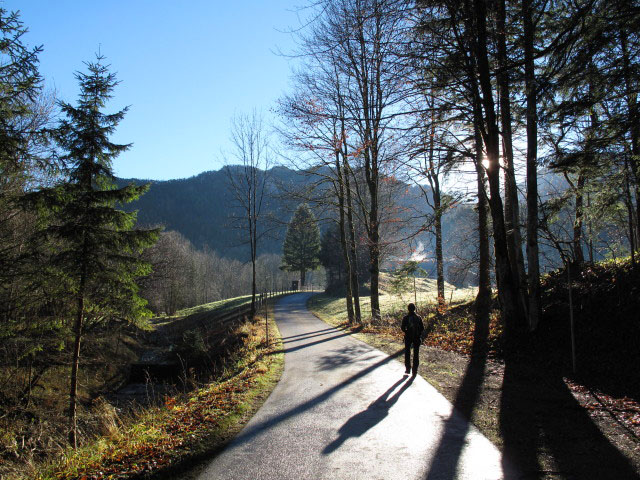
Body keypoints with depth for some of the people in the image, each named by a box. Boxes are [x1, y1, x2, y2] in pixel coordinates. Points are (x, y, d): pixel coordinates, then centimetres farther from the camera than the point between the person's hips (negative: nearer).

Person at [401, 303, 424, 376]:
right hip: (417, 337, 1)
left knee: (407, 353, 14)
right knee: (416, 354, 10)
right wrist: (418, 333, 12)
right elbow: (422, 328, -3)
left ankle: (407, 369, 15)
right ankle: (415, 371, 11)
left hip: (408, 337, -1)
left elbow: (403, 328, -9)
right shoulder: (418, 317, -5)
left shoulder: (406, 318, -10)